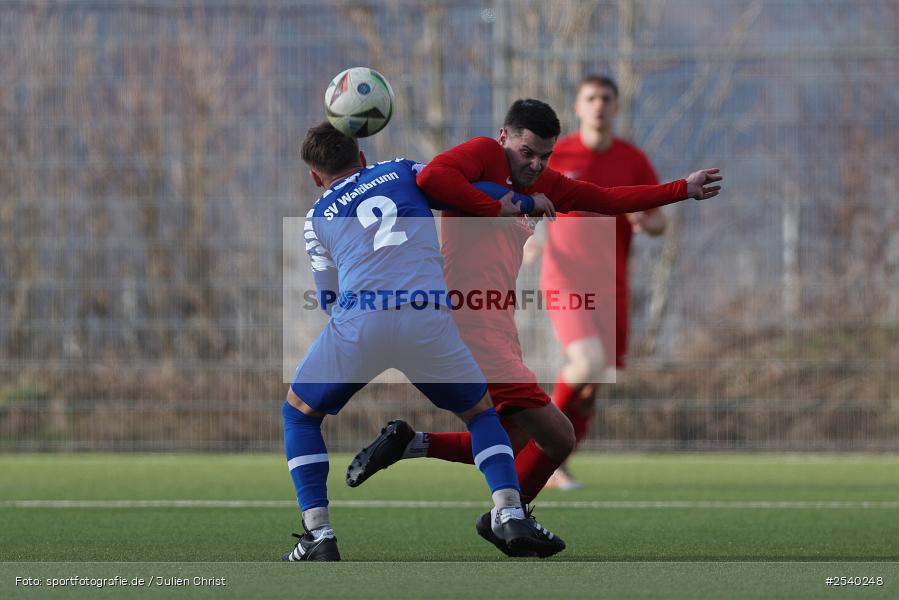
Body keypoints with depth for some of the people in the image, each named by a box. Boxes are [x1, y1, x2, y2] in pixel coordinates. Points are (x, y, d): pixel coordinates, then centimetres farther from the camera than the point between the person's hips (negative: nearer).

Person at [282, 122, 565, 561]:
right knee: (480, 411, 24)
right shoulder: (405, 171, 23)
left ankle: (318, 536, 8)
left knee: (299, 412, 24)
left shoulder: (317, 219, 22)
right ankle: (511, 516, 2)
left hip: (359, 325, -1)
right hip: (428, 319, 1)